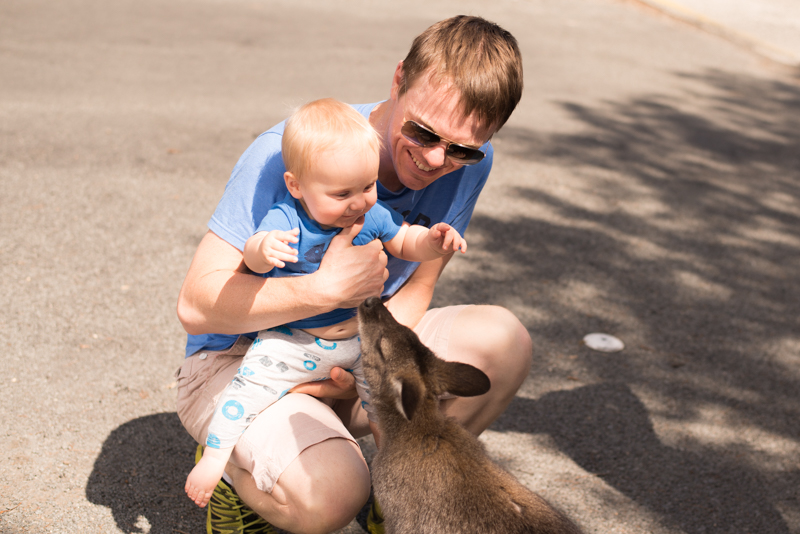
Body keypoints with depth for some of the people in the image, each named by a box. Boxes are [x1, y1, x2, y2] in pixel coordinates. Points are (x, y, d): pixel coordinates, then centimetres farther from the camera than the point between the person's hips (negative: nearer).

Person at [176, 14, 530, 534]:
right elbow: (197, 305, -25)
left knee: (503, 341, -18)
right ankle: (233, 472, 3)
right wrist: (326, 288, -38)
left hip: (354, 350, 6)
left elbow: (415, 292, -2)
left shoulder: (469, 164, -10)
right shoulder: (287, 154, -26)